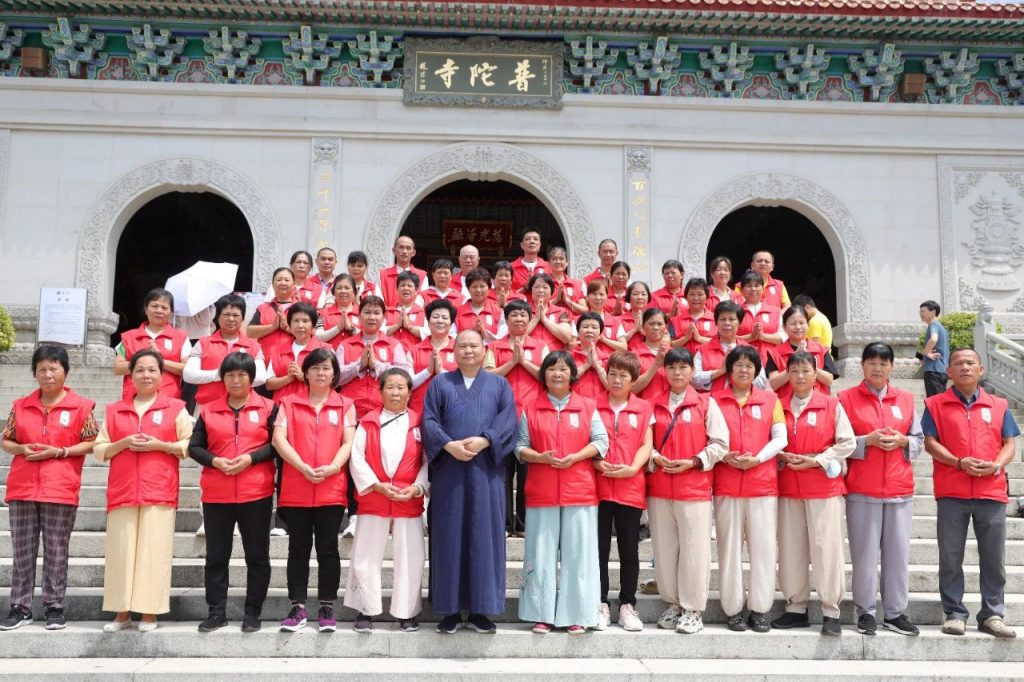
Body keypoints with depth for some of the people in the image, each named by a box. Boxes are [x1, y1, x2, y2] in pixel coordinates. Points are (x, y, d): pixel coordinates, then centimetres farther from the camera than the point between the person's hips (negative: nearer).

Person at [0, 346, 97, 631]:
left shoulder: (81, 406, 0)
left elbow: (91, 444, -2)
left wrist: (59, 452, -13)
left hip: (61, 490, -3)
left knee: (56, 551, 2)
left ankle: (54, 608, 11)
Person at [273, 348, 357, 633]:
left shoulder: (345, 405, 8)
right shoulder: (289, 403, 8)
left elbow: (348, 443, 1)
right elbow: (278, 439, -2)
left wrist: (332, 467, -17)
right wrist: (303, 467, -15)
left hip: (332, 489, 0)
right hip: (295, 489, 1)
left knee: (328, 549, 4)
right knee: (298, 549, 7)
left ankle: (327, 608, 12)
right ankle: (298, 608, 15)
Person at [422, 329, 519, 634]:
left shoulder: (500, 385, 12)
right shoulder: (440, 383, 12)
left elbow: (508, 421, -1)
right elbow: (429, 420, 1)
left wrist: (484, 441, -18)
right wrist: (448, 444, -17)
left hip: (486, 471, 0)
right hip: (448, 470, 0)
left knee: (484, 537, 0)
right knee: (449, 538, 1)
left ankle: (481, 609, 8)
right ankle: (450, 609, 9)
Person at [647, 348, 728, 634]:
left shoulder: (706, 403, 2)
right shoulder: (654, 404, 9)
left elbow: (720, 442, -1)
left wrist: (693, 462, -10)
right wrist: (655, 458, -9)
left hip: (694, 487, -3)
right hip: (658, 487, 3)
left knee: (693, 550, 0)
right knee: (664, 549, 9)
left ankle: (693, 609, 11)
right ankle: (673, 604, 23)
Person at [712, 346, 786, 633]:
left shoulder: (770, 399, 11)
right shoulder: (715, 399, 7)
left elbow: (780, 438, 4)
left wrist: (757, 458, -10)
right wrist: (724, 456, -12)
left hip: (763, 483, 1)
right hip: (726, 485, -1)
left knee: (763, 547, 1)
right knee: (729, 548, 2)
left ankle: (760, 609, 10)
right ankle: (733, 609, 10)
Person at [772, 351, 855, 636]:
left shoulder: (831, 404, 1)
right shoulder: (780, 407, 8)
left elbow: (848, 442, -2)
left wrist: (815, 460, -11)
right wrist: (782, 457, -7)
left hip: (824, 485, -3)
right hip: (788, 485, 3)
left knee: (825, 546, -3)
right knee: (790, 547, 6)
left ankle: (831, 612, 6)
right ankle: (796, 608, 17)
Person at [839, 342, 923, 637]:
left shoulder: (906, 399, 12)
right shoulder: (847, 398, 2)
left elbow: (920, 441, 15)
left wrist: (902, 441, -6)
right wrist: (867, 441, -15)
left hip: (900, 489, 3)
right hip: (862, 490, -3)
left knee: (899, 553, 4)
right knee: (865, 553, -1)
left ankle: (895, 613, 16)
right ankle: (865, 612, 11)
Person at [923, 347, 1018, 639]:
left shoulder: (999, 405, 13)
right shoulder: (936, 404, 6)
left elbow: (1010, 444, 9)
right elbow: (929, 442, -1)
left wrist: (997, 465, -11)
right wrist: (959, 463, -15)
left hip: (992, 492, 2)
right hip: (951, 493, -2)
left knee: (993, 557, 5)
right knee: (950, 557, 2)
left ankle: (991, 615, 16)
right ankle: (954, 613, 12)